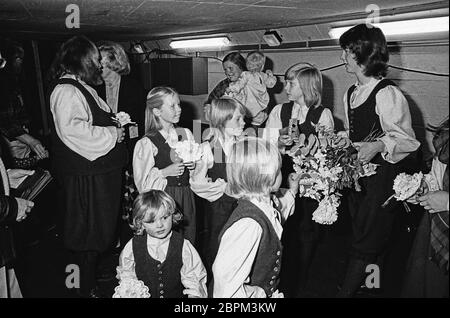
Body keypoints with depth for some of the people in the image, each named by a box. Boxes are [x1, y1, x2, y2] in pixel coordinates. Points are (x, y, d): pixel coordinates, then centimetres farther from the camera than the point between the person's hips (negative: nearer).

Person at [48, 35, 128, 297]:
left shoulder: (82, 87, 16)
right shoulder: (66, 90, -18)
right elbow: (72, 129, -31)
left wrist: (114, 120, 12)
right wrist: (112, 133, -22)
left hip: (101, 171, 10)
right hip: (85, 177, -10)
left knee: (100, 229, 20)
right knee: (89, 233, 2)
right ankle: (88, 288, 17)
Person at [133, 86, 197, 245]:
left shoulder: (186, 134, 6)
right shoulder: (147, 143, -10)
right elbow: (142, 181, -6)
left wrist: (193, 165, -2)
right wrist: (165, 172, -17)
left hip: (186, 196, 5)